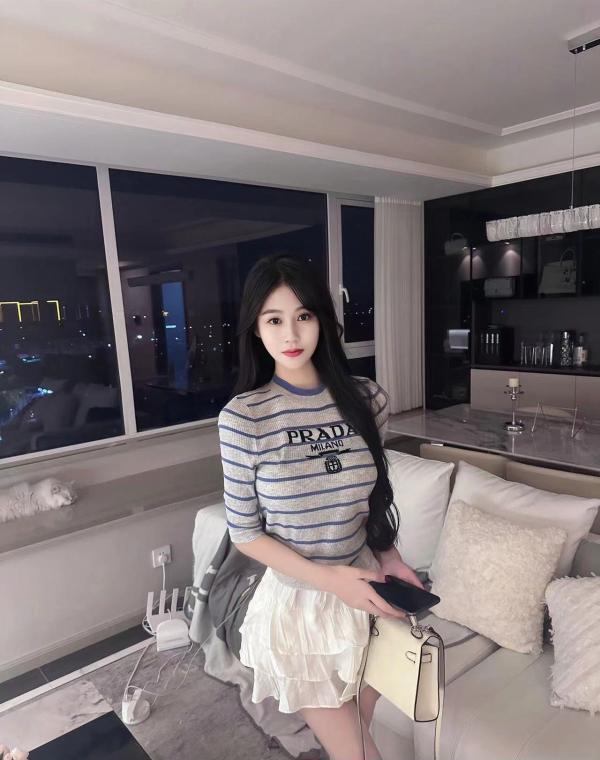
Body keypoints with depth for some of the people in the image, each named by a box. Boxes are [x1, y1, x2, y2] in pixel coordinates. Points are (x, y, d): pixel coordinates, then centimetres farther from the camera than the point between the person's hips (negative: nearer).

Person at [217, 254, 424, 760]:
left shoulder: (367, 399, -8)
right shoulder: (243, 417, -18)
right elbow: (245, 533, -11)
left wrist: (390, 555, -7)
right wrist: (328, 578, -19)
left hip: (366, 593, 4)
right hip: (299, 601, -3)